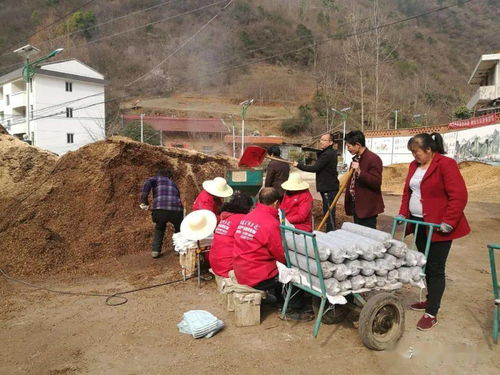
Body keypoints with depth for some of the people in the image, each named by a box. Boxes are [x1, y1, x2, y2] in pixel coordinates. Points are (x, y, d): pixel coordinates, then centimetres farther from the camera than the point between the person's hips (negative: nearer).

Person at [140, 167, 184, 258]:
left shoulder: (156, 178, 22)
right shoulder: (173, 184, 34)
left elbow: (147, 184, -1)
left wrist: (144, 201, -4)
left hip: (160, 209, -1)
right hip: (176, 209, 2)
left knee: (159, 229, 28)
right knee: (179, 229, 29)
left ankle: (156, 250, 23)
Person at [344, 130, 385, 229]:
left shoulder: (373, 159, -15)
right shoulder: (356, 159, 14)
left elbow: (377, 182, -22)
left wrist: (359, 172, -31)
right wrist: (349, 202, 20)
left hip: (367, 207, -9)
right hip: (356, 205, 9)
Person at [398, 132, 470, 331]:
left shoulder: (446, 165, -15)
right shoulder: (414, 166, 9)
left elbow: (459, 196, -19)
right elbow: (407, 191, 17)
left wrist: (448, 222, -22)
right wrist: (403, 213, 8)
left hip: (438, 226, -7)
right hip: (418, 223, 8)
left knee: (435, 268, 0)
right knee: (425, 265, 17)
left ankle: (431, 314, 8)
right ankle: (430, 300, 34)